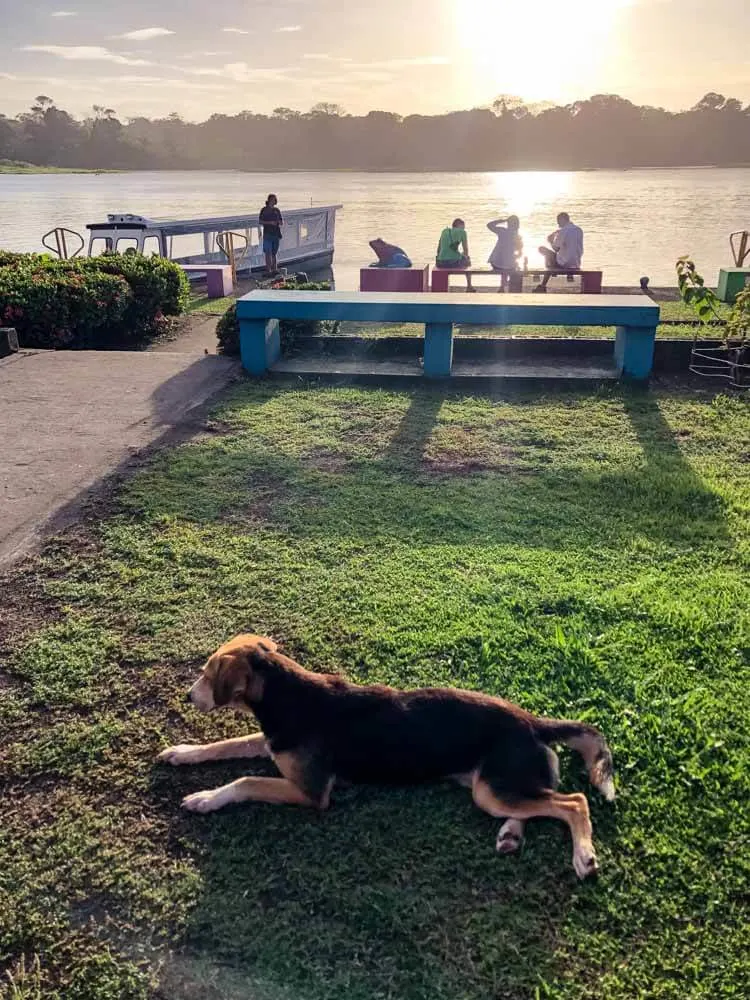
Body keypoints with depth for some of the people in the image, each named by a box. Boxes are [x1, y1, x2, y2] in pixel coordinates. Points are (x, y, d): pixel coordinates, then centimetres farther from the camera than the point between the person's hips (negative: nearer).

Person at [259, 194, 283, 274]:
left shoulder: (276, 210, 14)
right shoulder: (264, 210, 2)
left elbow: (282, 222, 16)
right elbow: (260, 221, -3)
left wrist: (280, 222, -8)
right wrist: (270, 222, -15)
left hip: (276, 234, 4)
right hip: (267, 234, -4)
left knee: (274, 253, 8)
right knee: (268, 253, -8)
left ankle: (274, 269, 11)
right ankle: (268, 270, -9)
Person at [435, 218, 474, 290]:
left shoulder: (444, 231, 18)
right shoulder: (462, 232, 5)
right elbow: (466, 250, 7)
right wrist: (464, 255, 29)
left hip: (441, 263, 4)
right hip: (454, 262, -4)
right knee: (468, 260, 32)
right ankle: (469, 286, 41)